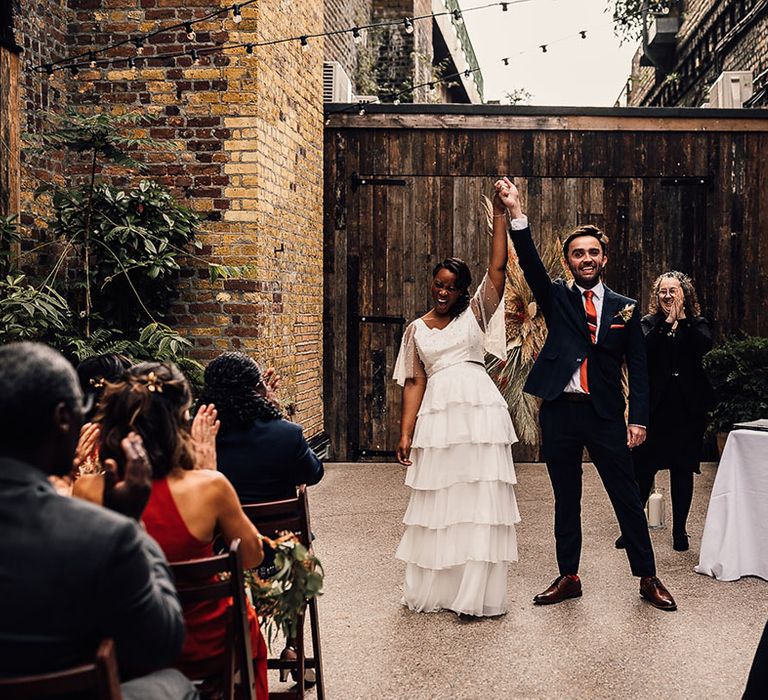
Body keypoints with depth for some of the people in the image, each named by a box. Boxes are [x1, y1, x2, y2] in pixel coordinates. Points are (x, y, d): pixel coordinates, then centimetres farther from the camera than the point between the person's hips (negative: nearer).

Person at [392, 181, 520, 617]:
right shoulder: (417, 329, 15)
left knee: (479, 498, -2)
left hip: (478, 410, -2)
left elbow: (498, 267, -1)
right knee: (437, 501, 5)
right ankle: (435, 590, 16)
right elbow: (414, 383, 9)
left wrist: (500, 213, -6)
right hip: (437, 415, 2)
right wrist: (406, 433, 1)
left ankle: (477, 593, 4)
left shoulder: (476, 313, 9)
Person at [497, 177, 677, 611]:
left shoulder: (625, 308, 6)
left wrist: (638, 419, -5)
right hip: (560, 412, 1)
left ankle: (648, 577, 16)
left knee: (627, 496, 4)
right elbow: (531, 264, -11)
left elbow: (638, 368, 4)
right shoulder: (557, 299, 6)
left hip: (606, 415, -1)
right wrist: (516, 212, -24)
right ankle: (568, 577, 21)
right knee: (566, 499, 10)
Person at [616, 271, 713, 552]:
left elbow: (704, 345, -14)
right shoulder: (649, 323, 6)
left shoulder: (696, 324, 8)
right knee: (642, 468, -1)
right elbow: (643, 349, -13)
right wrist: (667, 322, -16)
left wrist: (682, 319, -14)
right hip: (655, 406, -1)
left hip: (688, 409, 1)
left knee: (683, 469, 7)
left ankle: (679, 531, 17)